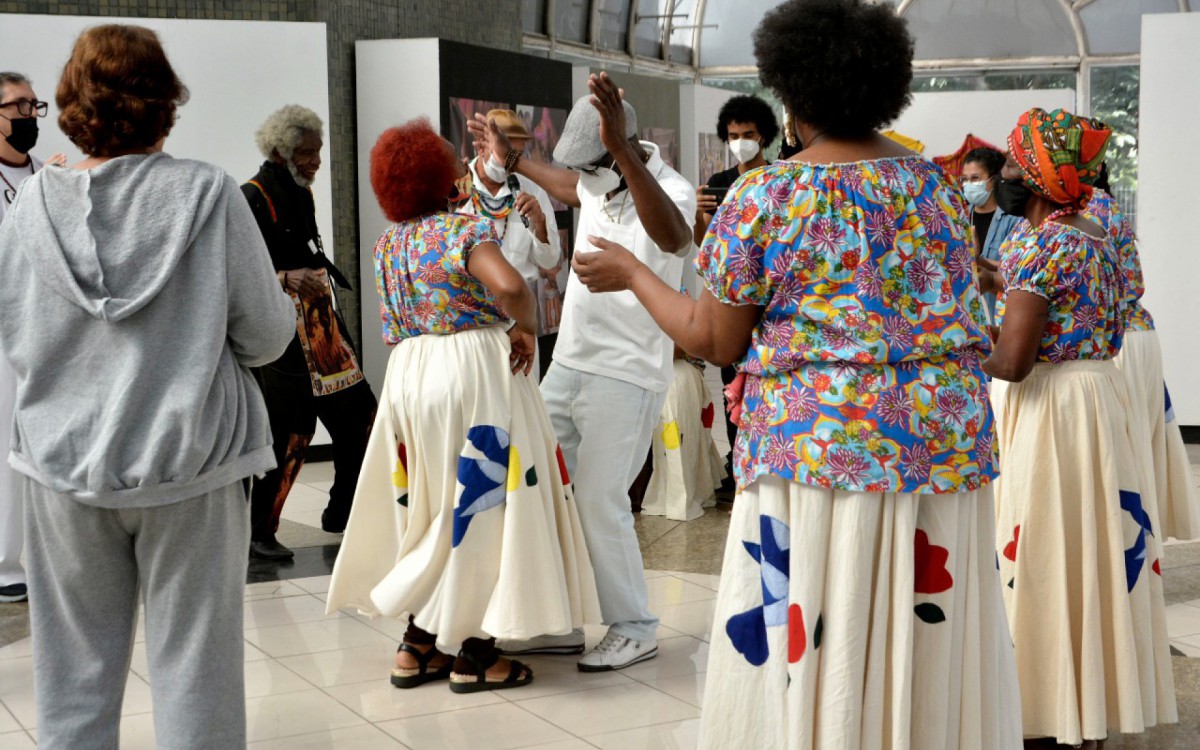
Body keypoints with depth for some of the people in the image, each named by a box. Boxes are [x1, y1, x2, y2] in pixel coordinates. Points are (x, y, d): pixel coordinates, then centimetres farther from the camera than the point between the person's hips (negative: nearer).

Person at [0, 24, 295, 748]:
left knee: (76, 669, 14)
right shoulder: (208, 192, -10)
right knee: (192, 664, 7)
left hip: (66, 462, 2)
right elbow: (266, 335, -7)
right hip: (190, 465, -2)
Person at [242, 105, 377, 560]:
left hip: (319, 323, 9)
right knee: (288, 436, -9)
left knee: (358, 416, 9)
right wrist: (287, 278, -27)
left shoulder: (302, 193, 14)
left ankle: (342, 514, 23)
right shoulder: (252, 198, -12)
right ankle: (259, 533, 4)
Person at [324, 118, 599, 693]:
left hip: (408, 376, 7)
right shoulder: (463, 228, -11)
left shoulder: (387, 245, 10)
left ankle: (419, 646, 22)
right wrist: (526, 327, -9)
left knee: (433, 510, 17)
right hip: (475, 369, -7)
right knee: (483, 504, 3)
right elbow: (509, 285, -29)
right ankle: (474, 655, 9)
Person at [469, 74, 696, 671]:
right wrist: (512, 160, 40)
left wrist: (623, 149, -51)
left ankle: (634, 629, 12)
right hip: (568, 363, 8)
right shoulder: (598, 182, 7)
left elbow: (672, 236, -42)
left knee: (600, 502, -6)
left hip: (625, 376, -8)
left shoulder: (671, 192, -17)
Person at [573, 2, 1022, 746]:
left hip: (820, 449, -5)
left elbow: (715, 341, -1)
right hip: (946, 444, 5)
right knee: (933, 654, 11)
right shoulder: (938, 182, 9)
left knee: (808, 660, 5)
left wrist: (632, 274, 13)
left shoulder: (765, 195, -6)